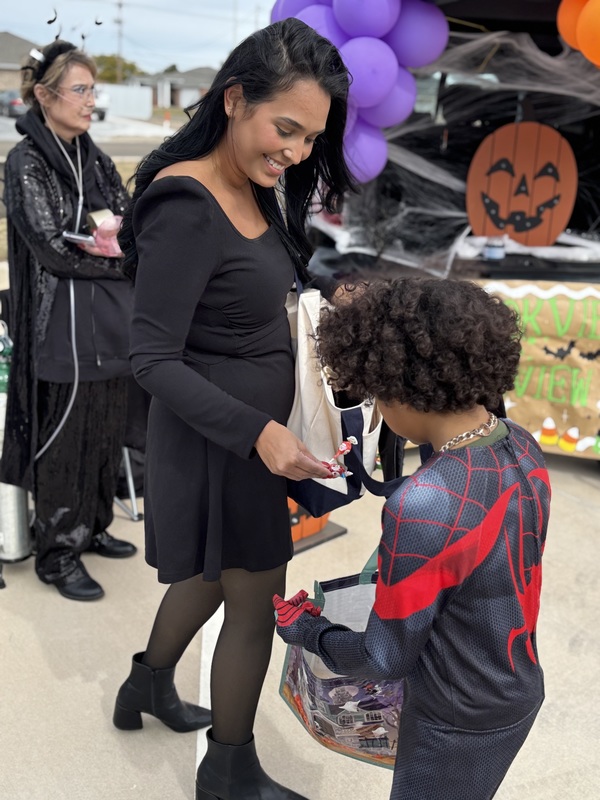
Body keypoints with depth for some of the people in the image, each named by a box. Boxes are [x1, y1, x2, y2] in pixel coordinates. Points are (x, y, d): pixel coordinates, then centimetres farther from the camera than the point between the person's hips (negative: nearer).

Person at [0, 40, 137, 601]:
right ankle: (58, 553, 16)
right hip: (62, 327, -7)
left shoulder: (93, 159, 12)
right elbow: (52, 249, -15)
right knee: (63, 441, 2)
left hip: (110, 323, 7)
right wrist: (120, 256, -6)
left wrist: (117, 232, -11)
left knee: (106, 432, 13)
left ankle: (92, 527, 31)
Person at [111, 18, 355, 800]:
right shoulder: (185, 208, -24)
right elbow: (154, 360, -24)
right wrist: (257, 432, -32)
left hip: (257, 423, 9)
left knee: (212, 572, 26)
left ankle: (148, 688, 51)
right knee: (257, 604, 8)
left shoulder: (257, 190, 3)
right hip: (219, 434, -9)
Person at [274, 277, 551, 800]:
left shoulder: (423, 508, -34)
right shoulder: (523, 448, -11)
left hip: (459, 724, -6)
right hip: (521, 690, 7)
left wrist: (306, 631, -4)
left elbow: (387, 659, -21)